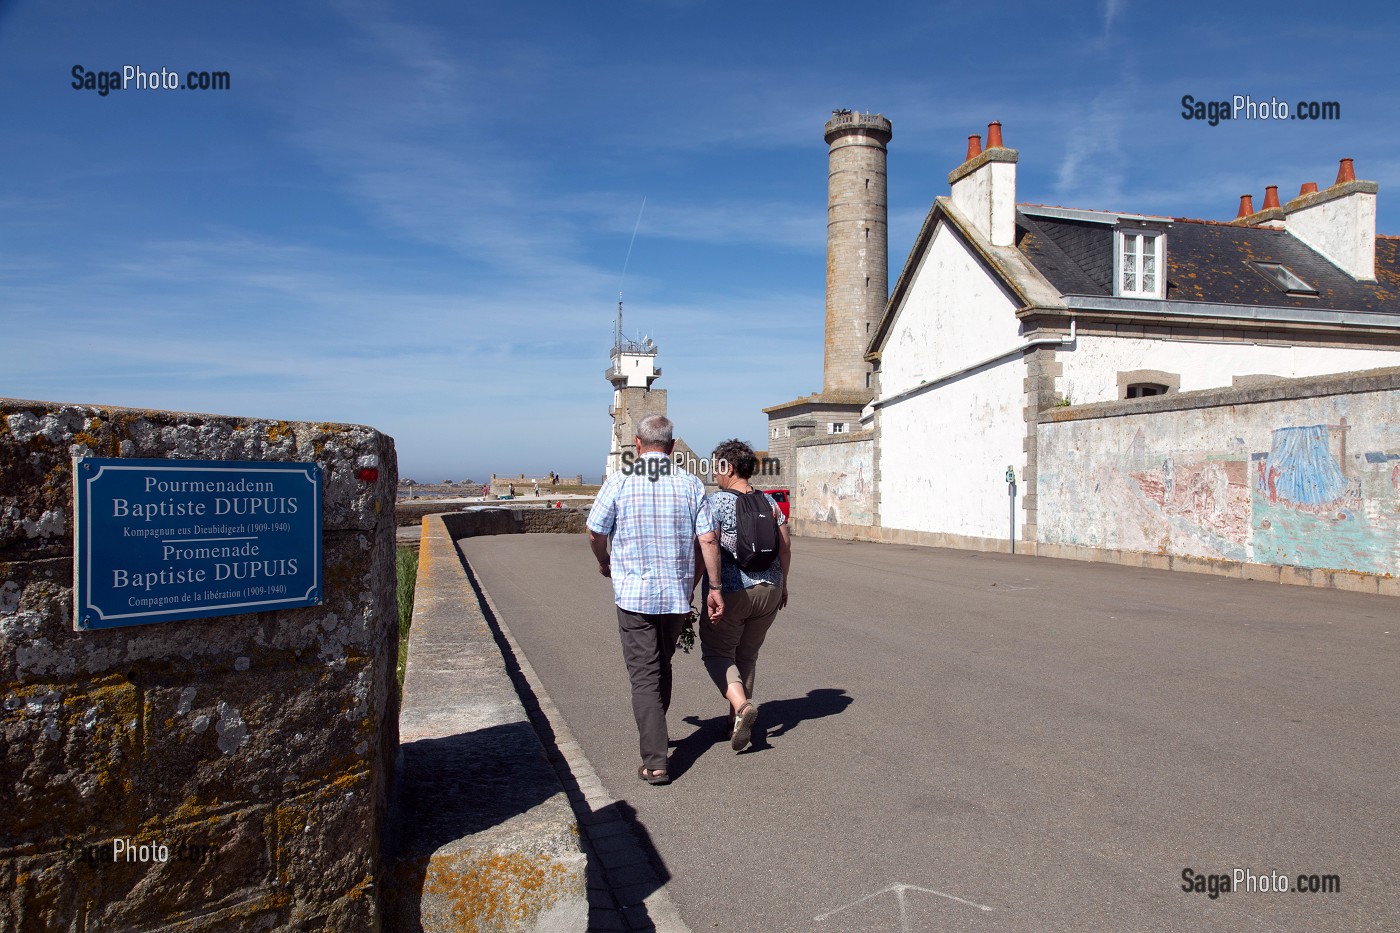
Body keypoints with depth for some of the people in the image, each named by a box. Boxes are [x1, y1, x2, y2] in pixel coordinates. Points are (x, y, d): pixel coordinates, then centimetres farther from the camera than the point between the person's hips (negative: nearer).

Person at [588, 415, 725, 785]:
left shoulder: (619, 481, -7)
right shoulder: (690, 483, -2)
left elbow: (595, 533, -1)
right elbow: (708, 539, -5)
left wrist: (604, 562, 20)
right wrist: (715, 587, 2)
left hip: (633, 593, -3)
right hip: (677, 593, 3)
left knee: (644, 675, 2)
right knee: (663, 666, 22)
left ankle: (655, 762, -2)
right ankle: (652, 734, 40)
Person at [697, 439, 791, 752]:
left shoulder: (716, 502, -11)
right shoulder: (769, 502, 6)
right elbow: (785, 547, 8)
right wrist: (781, 583, 19)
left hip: (731, 591, -6)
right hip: (768, 591, 6)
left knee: (717, 652, 7)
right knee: (747, 654, 18)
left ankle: (741, 705, -15)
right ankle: (737, 720, 25)